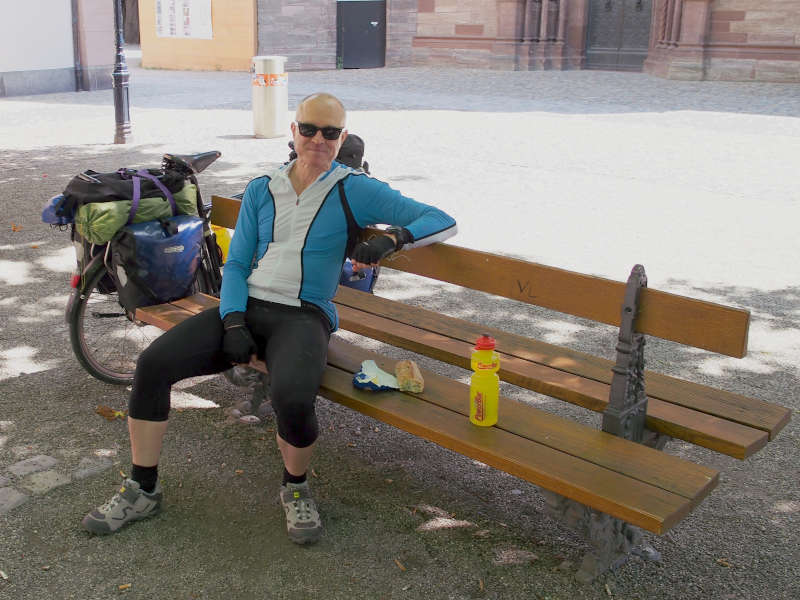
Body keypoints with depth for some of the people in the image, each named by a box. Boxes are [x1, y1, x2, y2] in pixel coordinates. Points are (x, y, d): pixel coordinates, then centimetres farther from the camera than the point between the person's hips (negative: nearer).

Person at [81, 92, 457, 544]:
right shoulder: (262, 190, 15)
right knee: (153, 363, -15)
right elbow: (236, 264, 13)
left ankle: (296, 487, -1)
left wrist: (392, 238, -22)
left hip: (305, 316, -4)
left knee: (292, 398, -35)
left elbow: (443, 222, -1)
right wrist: (233, 324, -5)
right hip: (245, 308, 4)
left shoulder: (356, 191, 3)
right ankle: (143, 490, 3)